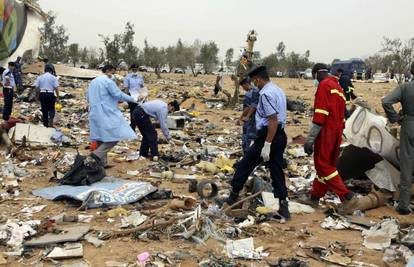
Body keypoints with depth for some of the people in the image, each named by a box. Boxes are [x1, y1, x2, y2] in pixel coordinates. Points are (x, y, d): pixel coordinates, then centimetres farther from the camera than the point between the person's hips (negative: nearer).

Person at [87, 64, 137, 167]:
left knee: (101, 137, 12)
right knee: (115, 136, -8)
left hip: (95, 114, 9)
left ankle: (102, 163, 13)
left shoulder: (93, 82, 18)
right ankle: (97, 154, -18)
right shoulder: (108, 81, -9)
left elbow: (88, 97, 23)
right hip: (107, 113, -9)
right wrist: (132, 99, 0)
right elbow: (119, 95, -11)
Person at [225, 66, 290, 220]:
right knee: (277, 170, 10)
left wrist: (267, 145, -23)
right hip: (281, 136, 9)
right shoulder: (278, 90, 15)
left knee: (245, 165, 5)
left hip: (268, 135, -9)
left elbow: (273, 120, -22)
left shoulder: (266, 93, -16)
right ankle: (283, 206, 10)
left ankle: (233, 197, 16)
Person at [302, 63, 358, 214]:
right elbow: (341, 113, 17)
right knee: (327, 165, 14)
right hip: (337, 132, 9)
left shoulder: (324, 85, -10)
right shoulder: (338, 87, 18)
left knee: (323, 165, -4)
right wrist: (338, 133, 18)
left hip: (326, 132, -9)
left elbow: (320, 114, -19)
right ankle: (315, 197, 25)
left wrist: (310, 139, -20)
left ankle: (347, 197, -10)